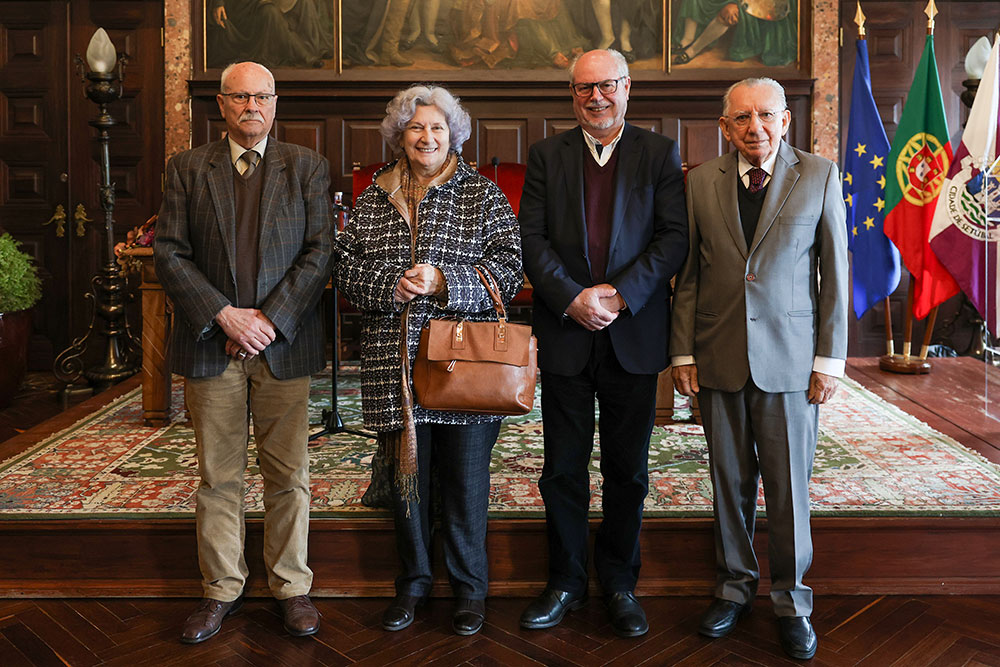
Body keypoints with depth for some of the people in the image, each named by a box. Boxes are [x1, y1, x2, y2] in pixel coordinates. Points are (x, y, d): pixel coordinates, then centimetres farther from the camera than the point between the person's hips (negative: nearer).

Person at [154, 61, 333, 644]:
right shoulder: (187, 168, 9)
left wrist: (270, 319, -11)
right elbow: (169, 251, 2)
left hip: (284, 342, -1)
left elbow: (320, 251, -2)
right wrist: (224, 314, -10)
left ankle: (291, 586, 21)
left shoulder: (308, 168, 6)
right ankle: (222, 589, 23)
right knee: (218, 477, 9)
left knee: (288, 474, 6)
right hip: (210, 345, 1)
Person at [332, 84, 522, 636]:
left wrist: (443, 281, -18)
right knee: (404, 473, 11)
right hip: (393, 363, 3)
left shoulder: (482, 194, 4)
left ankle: (470, 589, 24)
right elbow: (345, 265, 7)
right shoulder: (373, 199, 12)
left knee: (465, 480, 5)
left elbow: (508, 267, -5)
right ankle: (413, 582, 30)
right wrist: (388, 284, -13)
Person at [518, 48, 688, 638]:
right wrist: (573, 298, -14)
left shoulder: (660, 154, 6)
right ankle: (566, 582, 25)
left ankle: (620, 584, 26)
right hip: (565, 333, 1)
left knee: (628, 470, 9)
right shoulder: (547, 156, 8)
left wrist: (620, 294, -15)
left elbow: (675, 237, -4)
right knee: (563, 468, 8)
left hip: (634, 334, 0)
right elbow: (533, 239, -1)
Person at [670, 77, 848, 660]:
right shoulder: (703, 182, 6)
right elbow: (688, 273, 6)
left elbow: (835, 270, 1)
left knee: (789, 485, 5)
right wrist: (683, 352, 1)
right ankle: (736, 585, 29)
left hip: (790, 358, -1)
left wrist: (830, 358, -3)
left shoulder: (820, 175, 2)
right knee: (730, 480, 11)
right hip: (719, 358, 2)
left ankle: (791, 598, 23)